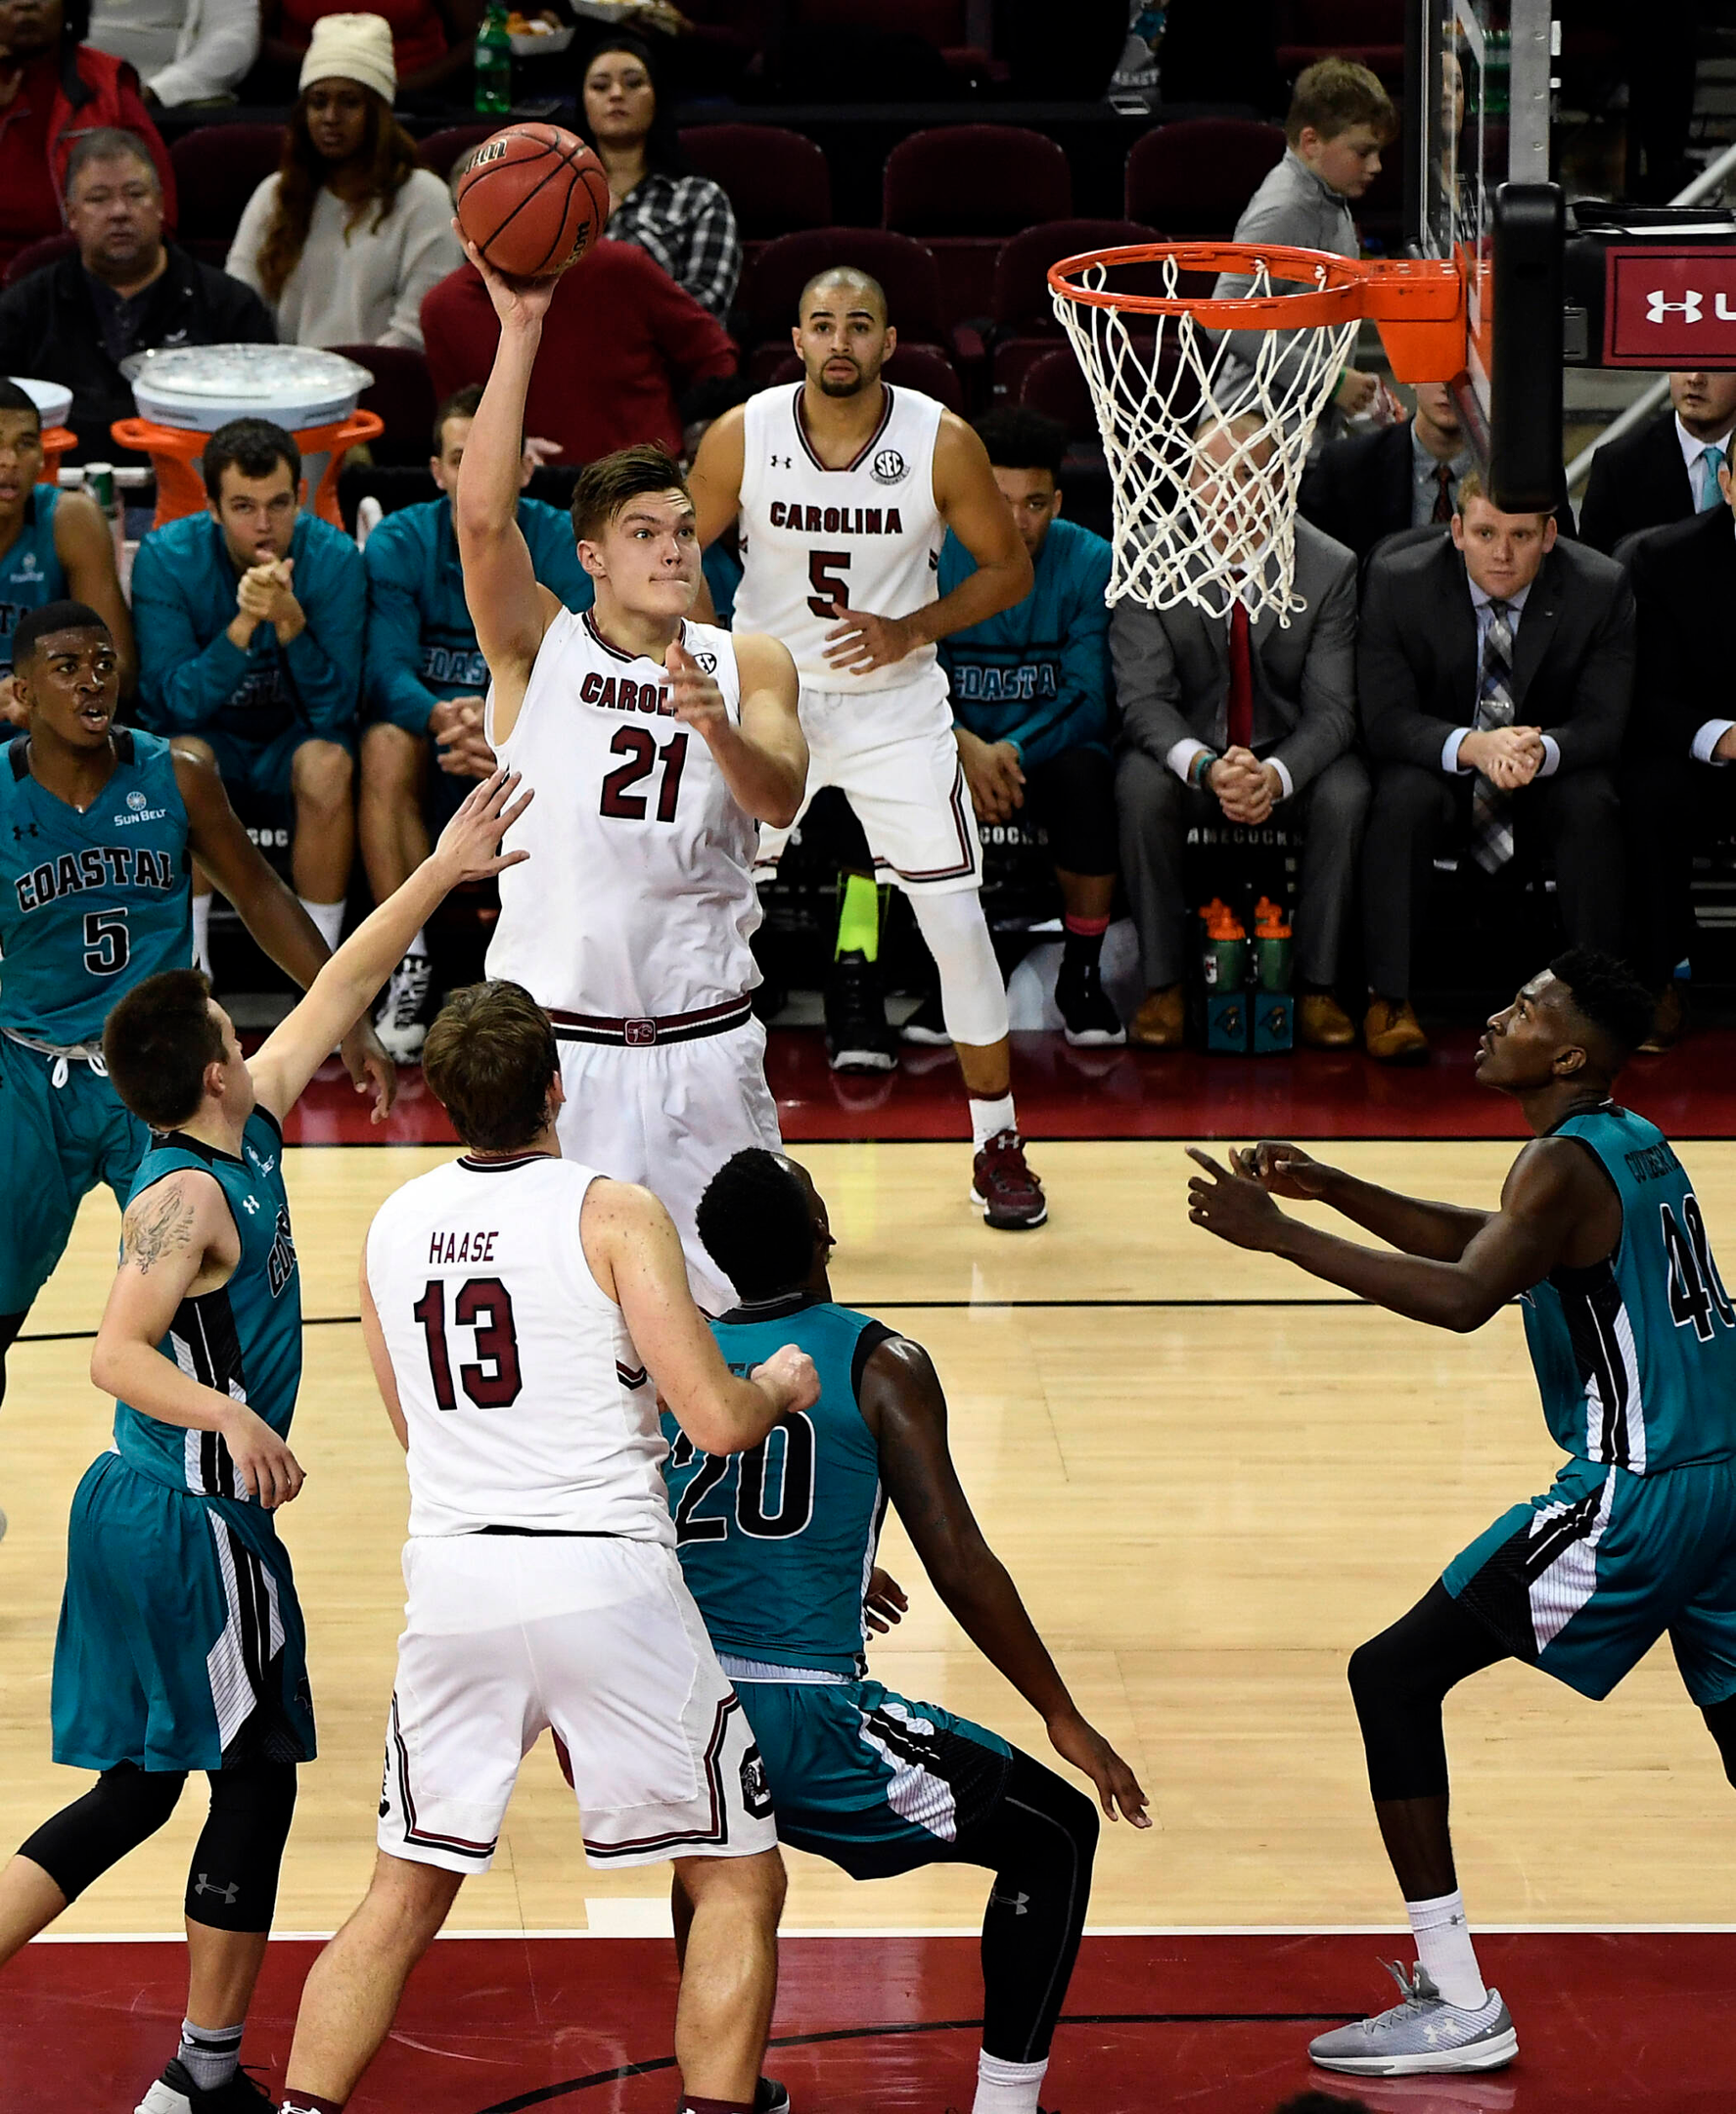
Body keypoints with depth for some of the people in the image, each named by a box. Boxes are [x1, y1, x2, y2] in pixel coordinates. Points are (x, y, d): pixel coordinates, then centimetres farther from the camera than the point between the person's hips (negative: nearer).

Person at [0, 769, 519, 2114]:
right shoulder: (188, 1196, -19)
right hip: (196, 1528, -9)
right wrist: (229, 1416, -46)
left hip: (140, 1508, 9)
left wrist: (441, 875, 17)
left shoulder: (248, 1134, 6)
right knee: (255, 1780, 2)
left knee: (139, 1787, 14)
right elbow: (117, 1354, -30)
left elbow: (336, 994, 15)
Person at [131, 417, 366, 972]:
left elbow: (334, 711, -21)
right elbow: (172, 705, -23)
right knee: (185, 758, -34)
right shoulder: (166, 557, -18)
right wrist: (244, 625, -37)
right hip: (209, 732, 0)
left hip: (295, 738, 0)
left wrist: (290, 621, -38)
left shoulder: (333, 560, -18)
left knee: (328, 764, -33)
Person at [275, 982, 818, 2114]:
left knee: (406, 1893, 16)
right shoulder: (613, 1213, -6)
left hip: (452, 1575, 5)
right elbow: (717, 1421, -10)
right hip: (603, 1574, -5)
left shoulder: (394, 1225, 10)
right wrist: (779, 1386, 11)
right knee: (740, 1882, 8)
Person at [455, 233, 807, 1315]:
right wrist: (522, 333, -22)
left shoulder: (749, 665, 4)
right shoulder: (538, 649, -1)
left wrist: (715, 725, -34)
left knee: (748, 1286, 9)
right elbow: (484, 516, -17)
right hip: (553, 1032, -2)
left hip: (705, 1038, 2)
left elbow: (780, 798, -12)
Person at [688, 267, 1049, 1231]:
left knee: (956, 916, -2)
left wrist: (912, 630, -19)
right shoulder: (741, 436, -13)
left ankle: (997, 1142, 13)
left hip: (895, 704, -1)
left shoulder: (943, 443, -15)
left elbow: (1008, 567, -4)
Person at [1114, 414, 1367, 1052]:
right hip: (1186, 746, 0)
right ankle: (1163, 985, -18)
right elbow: (1143, 697, -14)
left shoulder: (1330, 568, -10)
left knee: (1345, 796, -30)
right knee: (1141, 790, -32)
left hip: (1289, 753, 0)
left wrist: (1276, 775, -34)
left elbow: (1331, 708, -12)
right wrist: (1206, 767, -35)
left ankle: (1317, 987, -17)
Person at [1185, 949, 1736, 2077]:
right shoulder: (1636, 1142, 14)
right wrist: (1336, 1190, 17)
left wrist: (1278, 1233, -29)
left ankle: (1459, 2006, -5)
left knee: (1394, 1675, -3)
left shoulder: (1567, 1164, -14)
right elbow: (1496, 1247, 27)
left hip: (1636, 1495, -9)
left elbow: (1464, 1296, -30)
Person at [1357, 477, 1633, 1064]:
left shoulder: (1600, 589, -15)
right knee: (1403, 799, -33)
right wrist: (1472, 747, -40)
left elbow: (1603, 723, -16)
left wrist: (1541, 750, -40)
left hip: (1551, 770, 1)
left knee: (1591, 803, -31)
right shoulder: (1398, 581, -16)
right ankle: (1389, 999, -25)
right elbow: (1387, 718, -19)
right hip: (1436, 764, 0)